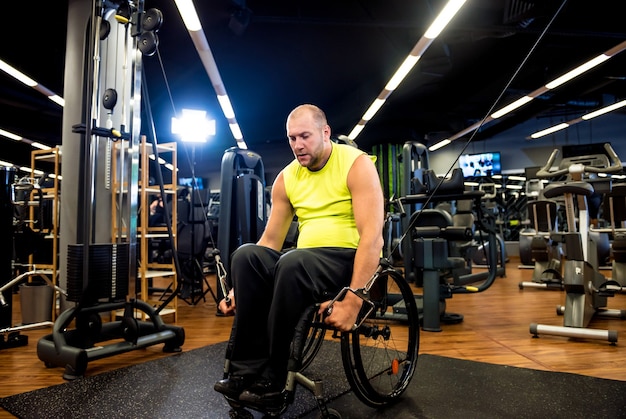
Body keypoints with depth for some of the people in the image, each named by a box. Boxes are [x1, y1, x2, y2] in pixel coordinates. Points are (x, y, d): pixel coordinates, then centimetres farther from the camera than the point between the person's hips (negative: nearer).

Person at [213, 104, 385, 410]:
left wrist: (353, 299, -28)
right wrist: (241, 289, -3)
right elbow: (270, 241, 8)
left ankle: (271, 380, -19)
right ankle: (246, 370, -16)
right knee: (245, 256, -21)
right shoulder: (286, 178, 7)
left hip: (351, 259, -5)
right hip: (306, 260, 5)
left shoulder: (356, 164, -9)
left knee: (293, 263, -35)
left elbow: (373, 237, -19)